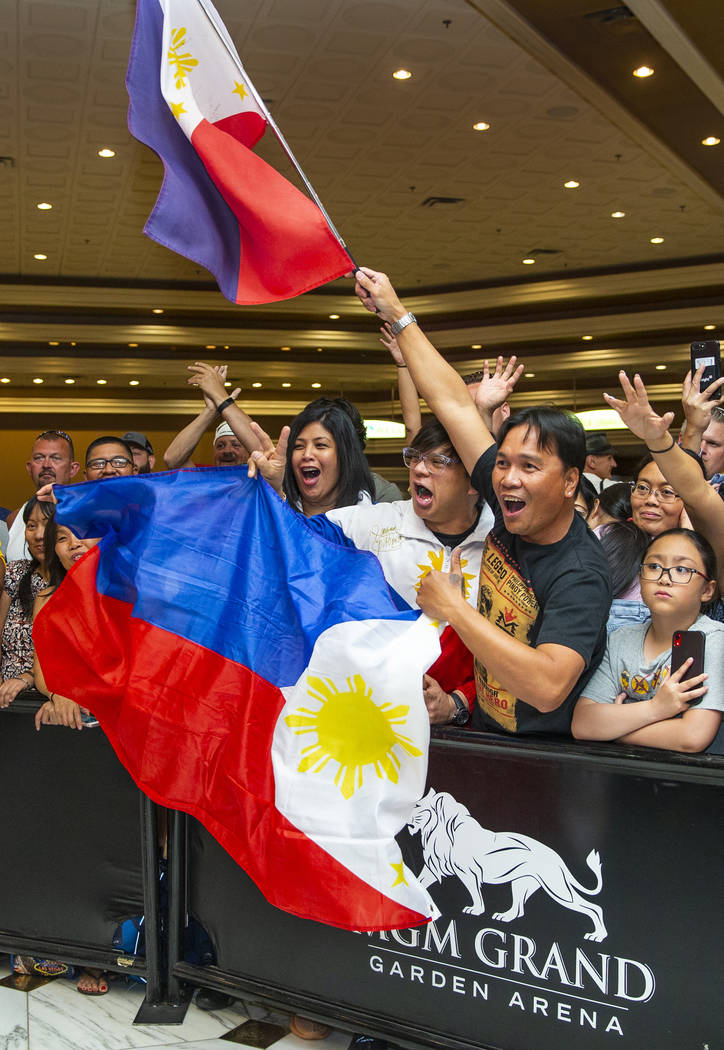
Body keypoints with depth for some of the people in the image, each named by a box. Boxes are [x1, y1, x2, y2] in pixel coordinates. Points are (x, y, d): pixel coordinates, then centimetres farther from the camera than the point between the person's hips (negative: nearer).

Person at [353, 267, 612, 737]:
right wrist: (397, 315, 9)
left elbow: (548, 688, -37)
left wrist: (453, 608, -29)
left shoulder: (580, 575, -23)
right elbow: (455, 403, 3)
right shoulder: (514, 518, -3)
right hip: (484, 729, 6)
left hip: (541, 759, -6)